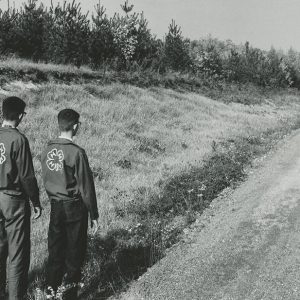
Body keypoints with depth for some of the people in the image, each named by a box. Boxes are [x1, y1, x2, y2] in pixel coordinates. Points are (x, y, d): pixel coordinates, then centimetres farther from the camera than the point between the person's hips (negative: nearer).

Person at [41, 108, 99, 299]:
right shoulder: (76, 153, -18)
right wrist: (94, 215, -8)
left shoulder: (48, 150, 2)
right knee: (75, 250, 8)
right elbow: (86, 187, -15)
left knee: (55, 249, 16)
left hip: (55, 207, 6)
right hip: (74, 207, -6)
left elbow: (46, 180, 10)